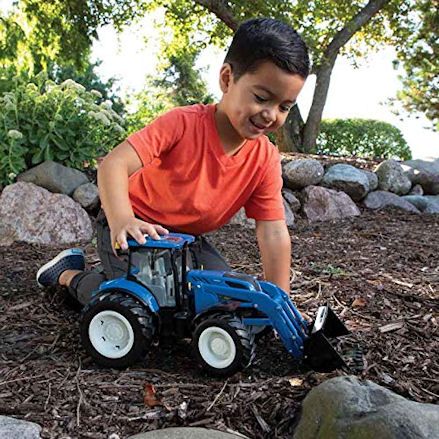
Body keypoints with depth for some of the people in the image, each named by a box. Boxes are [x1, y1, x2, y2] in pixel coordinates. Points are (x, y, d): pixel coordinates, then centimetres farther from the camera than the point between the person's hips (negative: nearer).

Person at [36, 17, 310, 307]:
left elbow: (274, 233, -16)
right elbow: (113, 165, -35)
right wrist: (122, 221, -53)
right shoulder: (183, 123, -27)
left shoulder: (266, 160, -14)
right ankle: (71, 275, 8)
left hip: (187, 237, 6)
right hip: (135, 227, -5)